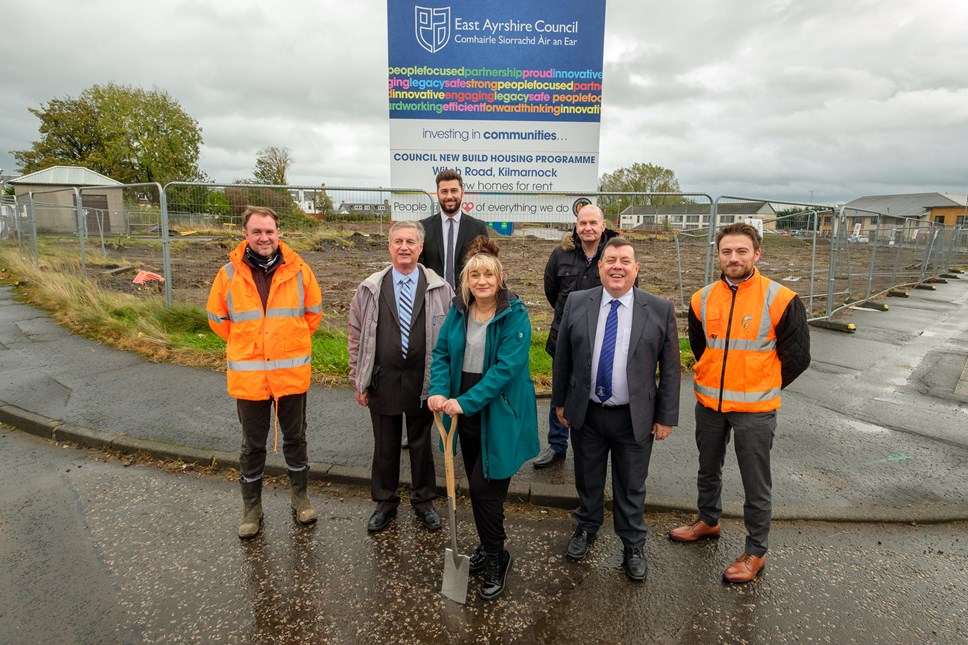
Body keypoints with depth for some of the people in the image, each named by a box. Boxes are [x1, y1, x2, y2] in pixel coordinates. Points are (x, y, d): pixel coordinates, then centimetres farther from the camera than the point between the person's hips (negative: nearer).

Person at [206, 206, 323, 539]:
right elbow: (217, 317, 8)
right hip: (248, 375, 0)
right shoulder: (229, 273, -5)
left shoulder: (298, 270, -5)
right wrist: (244, 345, 8)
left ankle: (300, 495, 35)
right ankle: (251, 507, 31)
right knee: (252, 445, 13)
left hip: (292, 372, 0)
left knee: (295, 438, 15)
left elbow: (314, 311, 8)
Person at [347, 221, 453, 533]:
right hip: (382, 381, 1)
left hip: (424, 381, -1)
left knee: (422, 443, 15)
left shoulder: (440, 289, -3)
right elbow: (357, 337, 4)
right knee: (385, 445, 14)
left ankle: (424, 501, 34)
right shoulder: (369, 289, 0)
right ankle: (385, 502, 34)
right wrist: (358, 380, 2)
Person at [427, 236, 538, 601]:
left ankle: (496, 558, 20)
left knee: (485, 487, -4)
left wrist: (466, 402, -26)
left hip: (499, 413, -5)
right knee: (476, 485, 17)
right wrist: (438, 391, -15)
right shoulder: (458, 310, 1)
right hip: (465, 410, 6)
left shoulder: (515, 315, -15)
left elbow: (507, 366, -23)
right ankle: (489, 548, 38)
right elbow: (442, 352, 3)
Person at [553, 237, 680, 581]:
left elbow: (670, 368, -4)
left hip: (636, 418, -1)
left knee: (631, 487, 14)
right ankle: (586, 528, 45)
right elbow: (562, 357, 3)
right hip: (585, 413, 2)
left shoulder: (660, 309, -8)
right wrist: (560, 401, 6)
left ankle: (633, 546, 36)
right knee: (587, 479, 20)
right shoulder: (576, 303, -4)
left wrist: (666, 416, -4)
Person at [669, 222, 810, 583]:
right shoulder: (703, 299, 0)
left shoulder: (780, 300, -12)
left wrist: (762, 387, 3)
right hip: (708, 403, 5)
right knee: (708, 471, 22)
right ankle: (708, 521, 45)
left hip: (755, 410, -4)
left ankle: (756, 552, 25)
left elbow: (797, 357, -4)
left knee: (756, 484, 8)